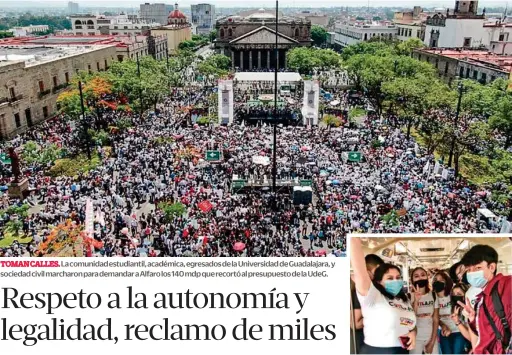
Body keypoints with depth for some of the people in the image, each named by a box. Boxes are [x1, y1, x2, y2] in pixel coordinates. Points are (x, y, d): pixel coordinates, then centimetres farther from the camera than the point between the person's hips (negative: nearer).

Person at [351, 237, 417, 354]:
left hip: (403, 351, 7)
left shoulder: (405, 300, 11)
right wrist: (354, 239, -37)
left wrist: (413, 333, -3)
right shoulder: (373, 298, -14)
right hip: (375, 350, -7)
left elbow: (412, 323, 21)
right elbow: (360, 270, -29)